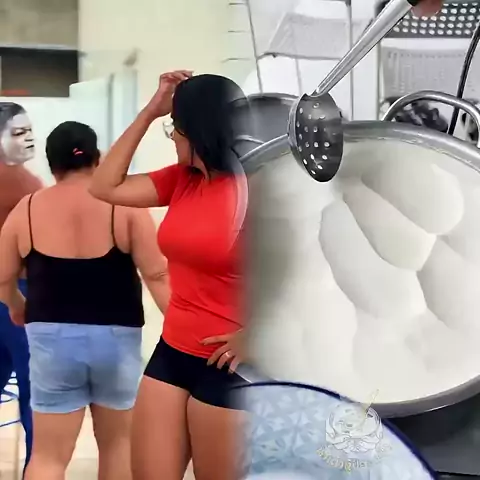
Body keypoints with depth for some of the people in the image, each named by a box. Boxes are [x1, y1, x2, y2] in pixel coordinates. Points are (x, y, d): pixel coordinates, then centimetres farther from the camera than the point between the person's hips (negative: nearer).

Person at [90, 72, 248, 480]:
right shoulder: (182, 179, 7)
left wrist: (252, 334, -18)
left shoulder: (251, 189, -16)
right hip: (171, 353, 7)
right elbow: (105, 188, 9)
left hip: (225, 365, -7)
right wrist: (149, 111, 5)